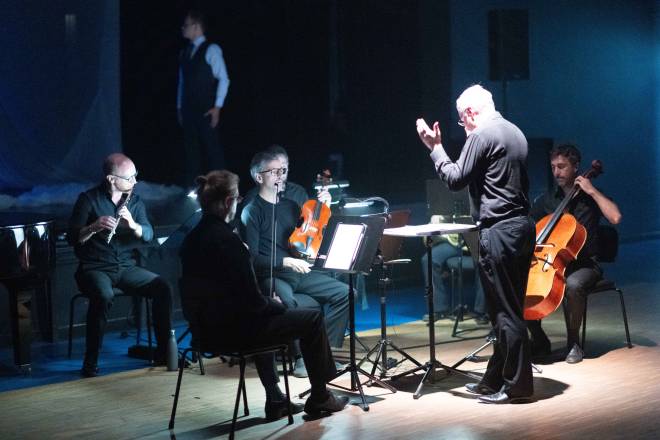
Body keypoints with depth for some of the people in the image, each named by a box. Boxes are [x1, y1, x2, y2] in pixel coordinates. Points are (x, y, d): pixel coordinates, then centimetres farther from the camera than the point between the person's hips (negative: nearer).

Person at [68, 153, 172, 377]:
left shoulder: (135, 201, 8)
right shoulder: (89, 199, -6)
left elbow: (148, 236, -2)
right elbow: (73, 238, -11)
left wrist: (132, 224, -22)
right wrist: (94, 227, -30)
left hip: (126, 267, 5)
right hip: (95, 268, -5)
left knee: (163, 287, -18)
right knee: (104, 296, -36)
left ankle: (163, 351, -5)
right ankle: (90, 364, -25)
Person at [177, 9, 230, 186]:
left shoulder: (211, 50, -5)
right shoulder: (184, 53, 14)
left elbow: (223, 79, -8)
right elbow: (182, 82, 17)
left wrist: (217, 107, -12)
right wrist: (180, 107, 12)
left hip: (206, 110, -6)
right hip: (189, 110, 6)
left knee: (212, 148, -3)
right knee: (190, 148, 8)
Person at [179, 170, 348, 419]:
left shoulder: (192, 238, 4)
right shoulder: (227, 240, -22)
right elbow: (252, 300, -21)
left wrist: (269, 303, 15)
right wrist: (276, 304, 1)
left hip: (204, 328, 9)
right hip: (230, 329, -9)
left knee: (265, 315, 37)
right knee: (313, 319, 5)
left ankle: (275, 401, 37)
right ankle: (319, 397, 21)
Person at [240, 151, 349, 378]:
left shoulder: (290, 205, 17)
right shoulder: (251, 212, -4)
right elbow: (253, 258, -12)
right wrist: (285, 262, -25)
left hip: (300, 273, 7)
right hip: (271, 276, -7)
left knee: (344, 292, -9)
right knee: (287, 301, -39)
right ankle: (302, 357, -22)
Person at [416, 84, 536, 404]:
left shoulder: (481, 135, -11)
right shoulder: (515, 133, 16)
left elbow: (455, 179, -9)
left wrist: (435, 147, 2)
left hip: (498, 232, -9)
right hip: (522, 225, 9)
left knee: (504, 311, -3)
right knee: (508, 308, 12)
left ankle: (517, 384, 2)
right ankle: (495, 380, 20)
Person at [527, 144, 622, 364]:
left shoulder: (590, 197, 2)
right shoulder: (545, 200, 12)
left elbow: (615, 217, -17)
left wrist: (592, 191, -15)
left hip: (584, 264, -4)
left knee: (573, 285, -38)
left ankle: (573, 342, -17)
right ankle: (539, 341, -5)